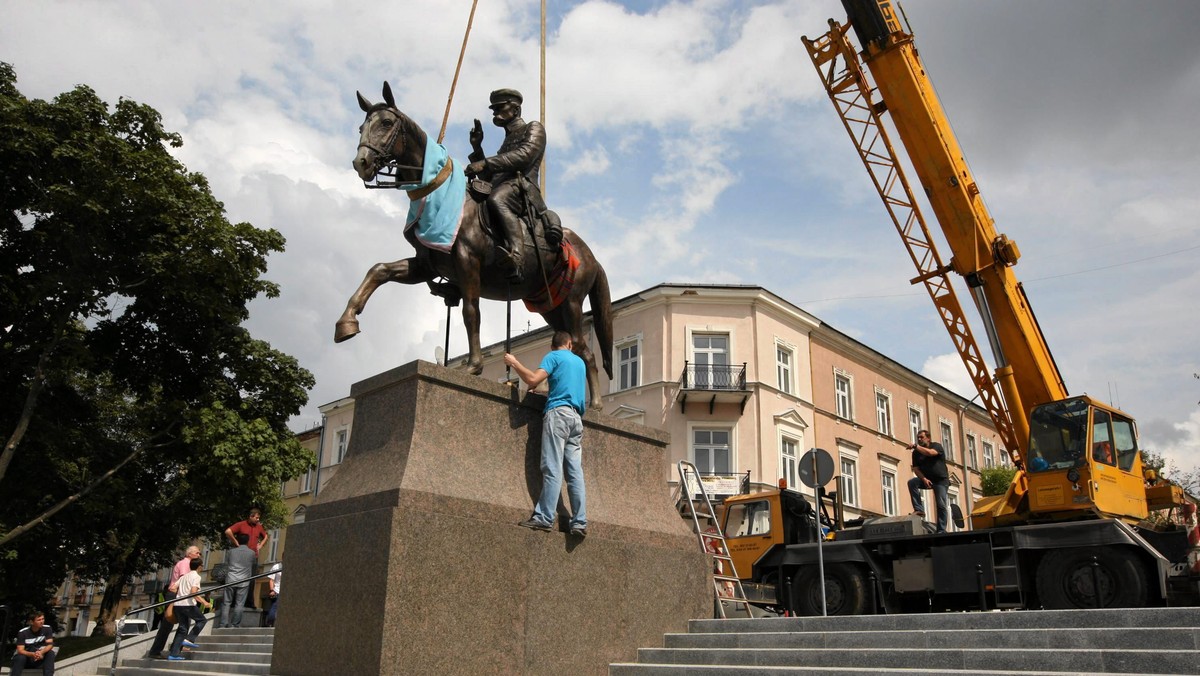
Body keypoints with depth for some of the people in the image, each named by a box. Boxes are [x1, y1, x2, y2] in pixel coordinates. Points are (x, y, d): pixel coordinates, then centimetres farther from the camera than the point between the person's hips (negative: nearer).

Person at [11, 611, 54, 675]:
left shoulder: (47, 629, -7)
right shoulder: (22, 632, -12)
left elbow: (50, 644, -13)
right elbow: (20, 650, -19)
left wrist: (41, 652, -35)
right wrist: (33, 654, -39)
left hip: (40, 658, 2)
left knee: (51, 653, -27)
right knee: (20, 657, -34)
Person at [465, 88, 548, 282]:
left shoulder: (534, 128, 14)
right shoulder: (508, 141, 38)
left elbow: (524, 155, -9)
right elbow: (488, 177, 35)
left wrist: (486, 163, -17)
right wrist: (477, 148, 23)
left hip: (522, 188, -9)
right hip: (501, 191, 9)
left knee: (496, 200, -40)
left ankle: (517, 256, -57)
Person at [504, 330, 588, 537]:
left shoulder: (554, 356, 5)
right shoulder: (580, 362, 25)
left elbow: (533, 379, -8)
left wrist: (514, 363, 6)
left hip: (558, 411, -6)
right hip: (577, 417, 6)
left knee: (552, 468, -13)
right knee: (575, 471, 0)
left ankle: (544, 517, -18)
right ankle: (580, 522, -6)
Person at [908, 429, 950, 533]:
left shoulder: (936, 446, -5)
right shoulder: (916, 452, 5)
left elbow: (930, 452, -29)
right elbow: (916, 469, -3)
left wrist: (916, 446, -26)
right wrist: (924, 479, -18)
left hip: (941, 479, -3)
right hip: (926, 479, 4)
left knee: (942, 505, -10)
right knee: (912, 482, -24)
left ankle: (941, 530, -5)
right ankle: (919, 509, -23)